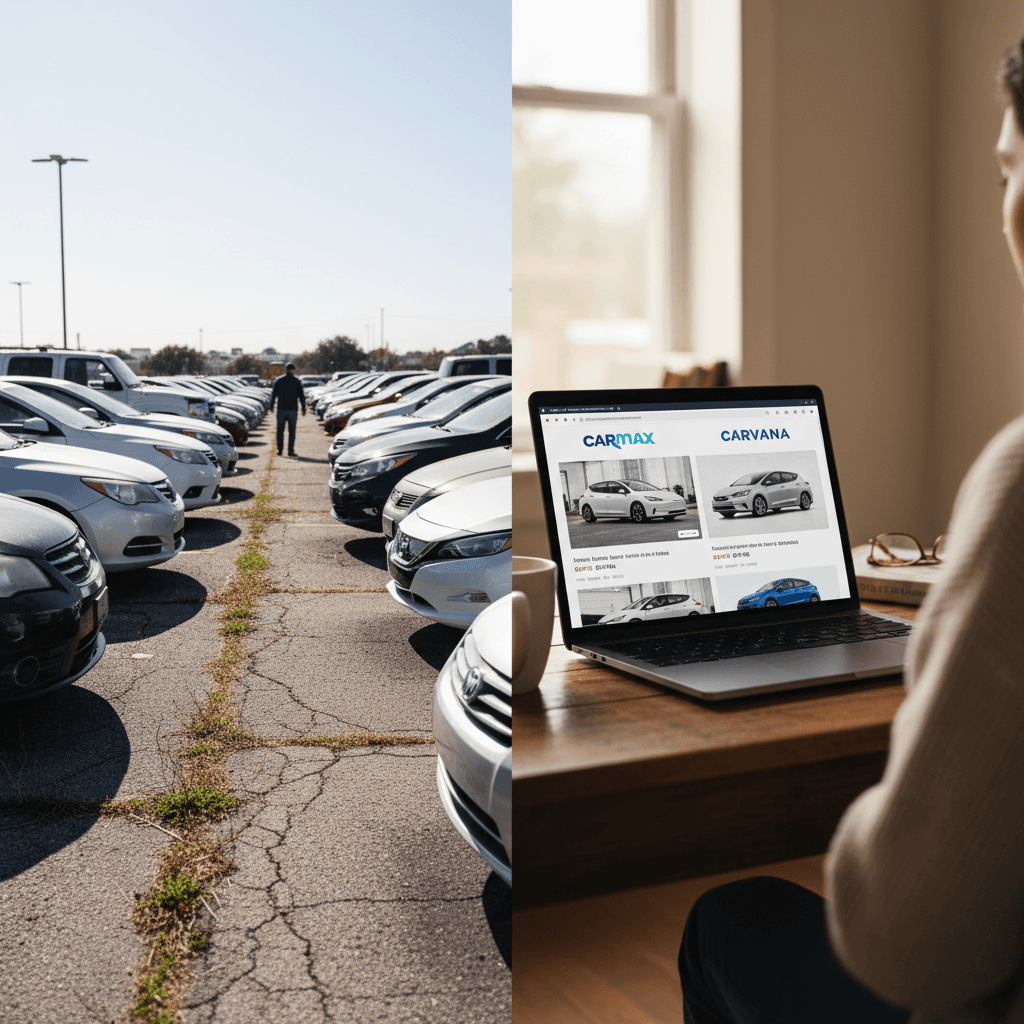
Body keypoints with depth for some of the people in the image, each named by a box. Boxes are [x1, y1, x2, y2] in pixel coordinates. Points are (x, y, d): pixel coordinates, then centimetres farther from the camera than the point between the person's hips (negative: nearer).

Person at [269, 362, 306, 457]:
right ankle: (290, 452, 1)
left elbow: (273, 394, 3)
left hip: (281, 409, 1)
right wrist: (304, 408, 4)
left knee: (280, 430, 13)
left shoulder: (278, 381, 0)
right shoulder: (297, 381, -2)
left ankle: (280, 450, 14)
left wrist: (271, 406, 17)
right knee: (291, 431, 3)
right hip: (293, 409, -1)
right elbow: (301, 395, -4)